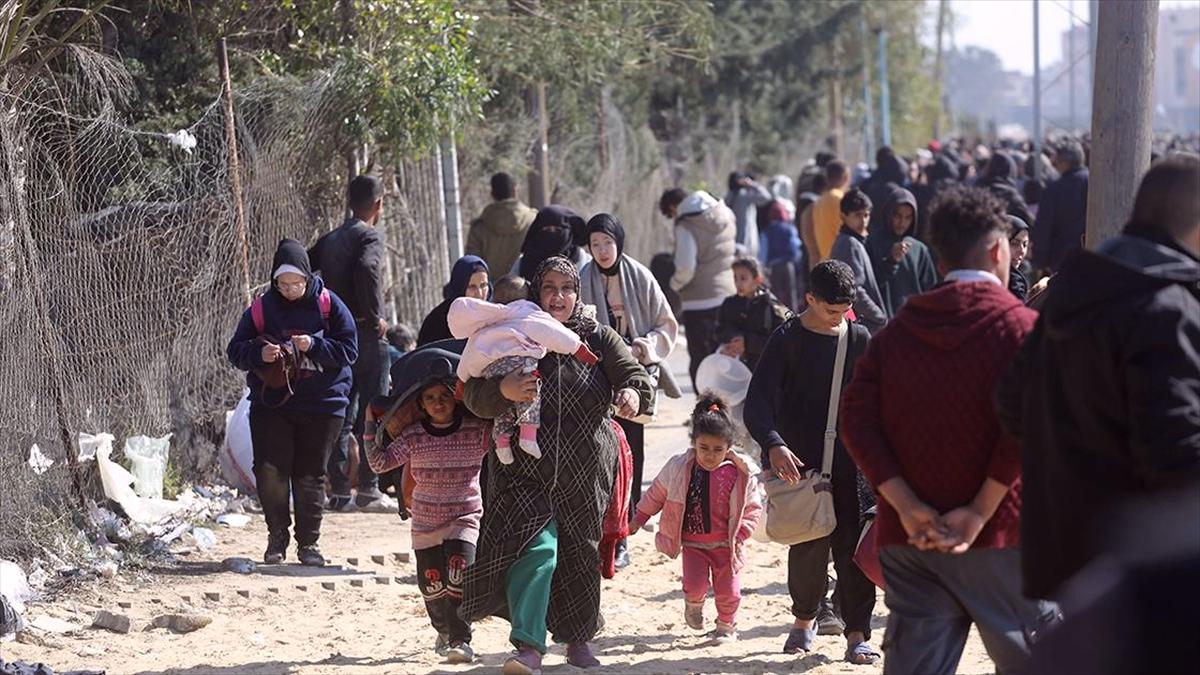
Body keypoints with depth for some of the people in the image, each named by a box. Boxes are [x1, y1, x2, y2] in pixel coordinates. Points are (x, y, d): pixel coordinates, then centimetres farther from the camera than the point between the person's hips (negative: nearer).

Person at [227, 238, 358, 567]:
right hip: (271, 404, 1)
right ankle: (277, 536, 11)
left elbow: (348, 350, -3)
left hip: (322, 404, -1)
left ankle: (308, 542, 17)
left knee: (310, 475, 4)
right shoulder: (261, 309, 2)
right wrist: (259, 353, -18)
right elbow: (235, 351, 2)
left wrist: (314, 346, -18)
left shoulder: (328, 305, -1)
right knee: (269, 470, -8)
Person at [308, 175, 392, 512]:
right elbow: (367, 270, -28)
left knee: (340, 416, 9)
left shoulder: (330, 239, 13)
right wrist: (376, 317, -18)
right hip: (366, 335, -7)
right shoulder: (369, 237, -9)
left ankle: (338, 491, 8)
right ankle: (368, 490, -2)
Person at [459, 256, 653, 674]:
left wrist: (632, 394, -31)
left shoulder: (599, 339, 5)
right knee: (535, 548, -20)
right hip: (526, 470, -2)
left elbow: (634, 376, -7)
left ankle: (578, 638, 33)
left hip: (586, 473, 3)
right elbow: (475, 395, -5)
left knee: (581, 554, 13)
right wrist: (504, 390, -27)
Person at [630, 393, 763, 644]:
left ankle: (726, 625, 30)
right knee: (695, 584, -14)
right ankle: (694, 605, 23)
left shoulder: (740, 474, -10)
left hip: (725, 545, 0)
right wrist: (638, 519, 13)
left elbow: (753, 508, 0)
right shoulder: (678, 468, -6)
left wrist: (741, 534, -11)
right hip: (692, 543, 0)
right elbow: (656, 495, 9)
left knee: (728, 590, 0)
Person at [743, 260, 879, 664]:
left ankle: (857, 635, -1)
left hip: (849, 463, 2)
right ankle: (804, 619, 28)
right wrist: (773, 445, -29)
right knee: (808, 546, 4)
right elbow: (757, 402, -14)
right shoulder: (787, 340, -5)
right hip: (801, 463, -2)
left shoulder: (858, 339, 6)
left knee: (852, 547, -4)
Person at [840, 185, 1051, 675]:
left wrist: (906, 505, -7)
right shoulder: (1021, 327, -5)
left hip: (909, 539, 4)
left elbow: (856, 419, 0)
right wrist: (979, 513, -15)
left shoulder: (898, 331, 10)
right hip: (997, 536, -4)